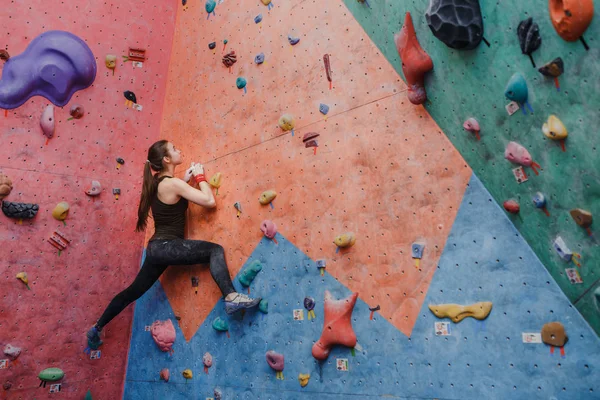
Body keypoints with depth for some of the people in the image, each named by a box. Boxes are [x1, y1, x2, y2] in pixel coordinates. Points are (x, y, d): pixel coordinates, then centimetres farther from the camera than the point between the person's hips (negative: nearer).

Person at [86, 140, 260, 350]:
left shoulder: (157, 182, 11)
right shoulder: (172, 183, -16)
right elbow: (209, 201, -19)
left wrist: (186, 180, 14)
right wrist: (200, 177, -4)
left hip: (157, 247, 9)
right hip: (167, 246, -9)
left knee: (133, 291, 22)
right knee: (215, 250, -18)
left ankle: (96, 329, 37)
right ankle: (231, 298, -30)